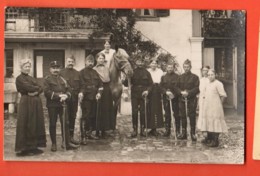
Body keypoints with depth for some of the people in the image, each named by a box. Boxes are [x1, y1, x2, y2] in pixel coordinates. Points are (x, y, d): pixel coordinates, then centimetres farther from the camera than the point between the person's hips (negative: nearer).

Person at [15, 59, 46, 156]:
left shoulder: (31, 78, 20)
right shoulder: (19, 78, -3)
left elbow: (40, 89, 9)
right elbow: (29, 87, -17)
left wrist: (36, 92, -12)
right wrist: (37, 87, 0)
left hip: (36, 103, 8)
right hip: (26, 103, -8)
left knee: (36, 124, 7)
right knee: (27, 125, -5)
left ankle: (33, 146, 15)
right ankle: (24, 148, 3)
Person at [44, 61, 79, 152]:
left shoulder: (62, 79, 14)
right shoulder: (47, 79, -1)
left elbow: (68, 90, 9)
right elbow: (47, 92, -12)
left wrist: (66, 96, -13)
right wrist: (59, 95, -18)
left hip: (62, 104, 4)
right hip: (52, 105, -4)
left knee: (65, 123, 3)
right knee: (52, 124, 4)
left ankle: (66, 142, 9)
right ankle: (53, 143, 13)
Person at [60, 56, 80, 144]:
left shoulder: (77, 73, 12)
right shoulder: (61, 72, -1)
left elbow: (80, 85, 13)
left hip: (74, 98, 4)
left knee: (73, 117, 10)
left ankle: (71, 136, 20)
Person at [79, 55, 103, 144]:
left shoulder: (95, 72, 15)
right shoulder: (82, 72, -2)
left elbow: (100, 84, 14)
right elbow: (81, 85, -13)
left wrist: (99, 92, -1)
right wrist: (81, 93, -28)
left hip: (94, 98, 6)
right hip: (86, 98, -6)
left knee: (93, 116, 12)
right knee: (85, 117, -7)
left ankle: (89, 133, 25)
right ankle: (83, 137, -5)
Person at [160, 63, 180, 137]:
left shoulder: (177, 77, 0)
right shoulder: (163, 77, 12)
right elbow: (161, 86, 6)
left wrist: (173, 94, -17)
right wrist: (166, 92, -11)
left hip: (175, 97, -3)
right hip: (166, 97, 3)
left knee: (176, 114, -2)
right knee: (167, 114, 7)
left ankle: (178, 131, 3)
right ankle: (167, 130, 13)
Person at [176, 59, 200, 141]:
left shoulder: (195, 77, 0)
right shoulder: (180, 77, 13)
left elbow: (197, 88, -7)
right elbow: (177, 87, 10)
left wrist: (188, 92, -17)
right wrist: (181, 92, -10)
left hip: (191, 100, -4)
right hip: (182, 100, 4)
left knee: (192, 117, -1)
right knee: (183, 117, 7)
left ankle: (193, 133, 7)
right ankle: (183, 133, 16)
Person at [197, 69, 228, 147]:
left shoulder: (218, 84, -10)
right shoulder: (208, 85, 16)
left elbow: (223, 95, -12)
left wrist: (219, 104, -6)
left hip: (215, 108, -8)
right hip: (207, 108, 8)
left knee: (215, 124, -6)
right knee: (208, 123, 12)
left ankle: (215, 141, -1)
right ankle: (210, 139, 23)